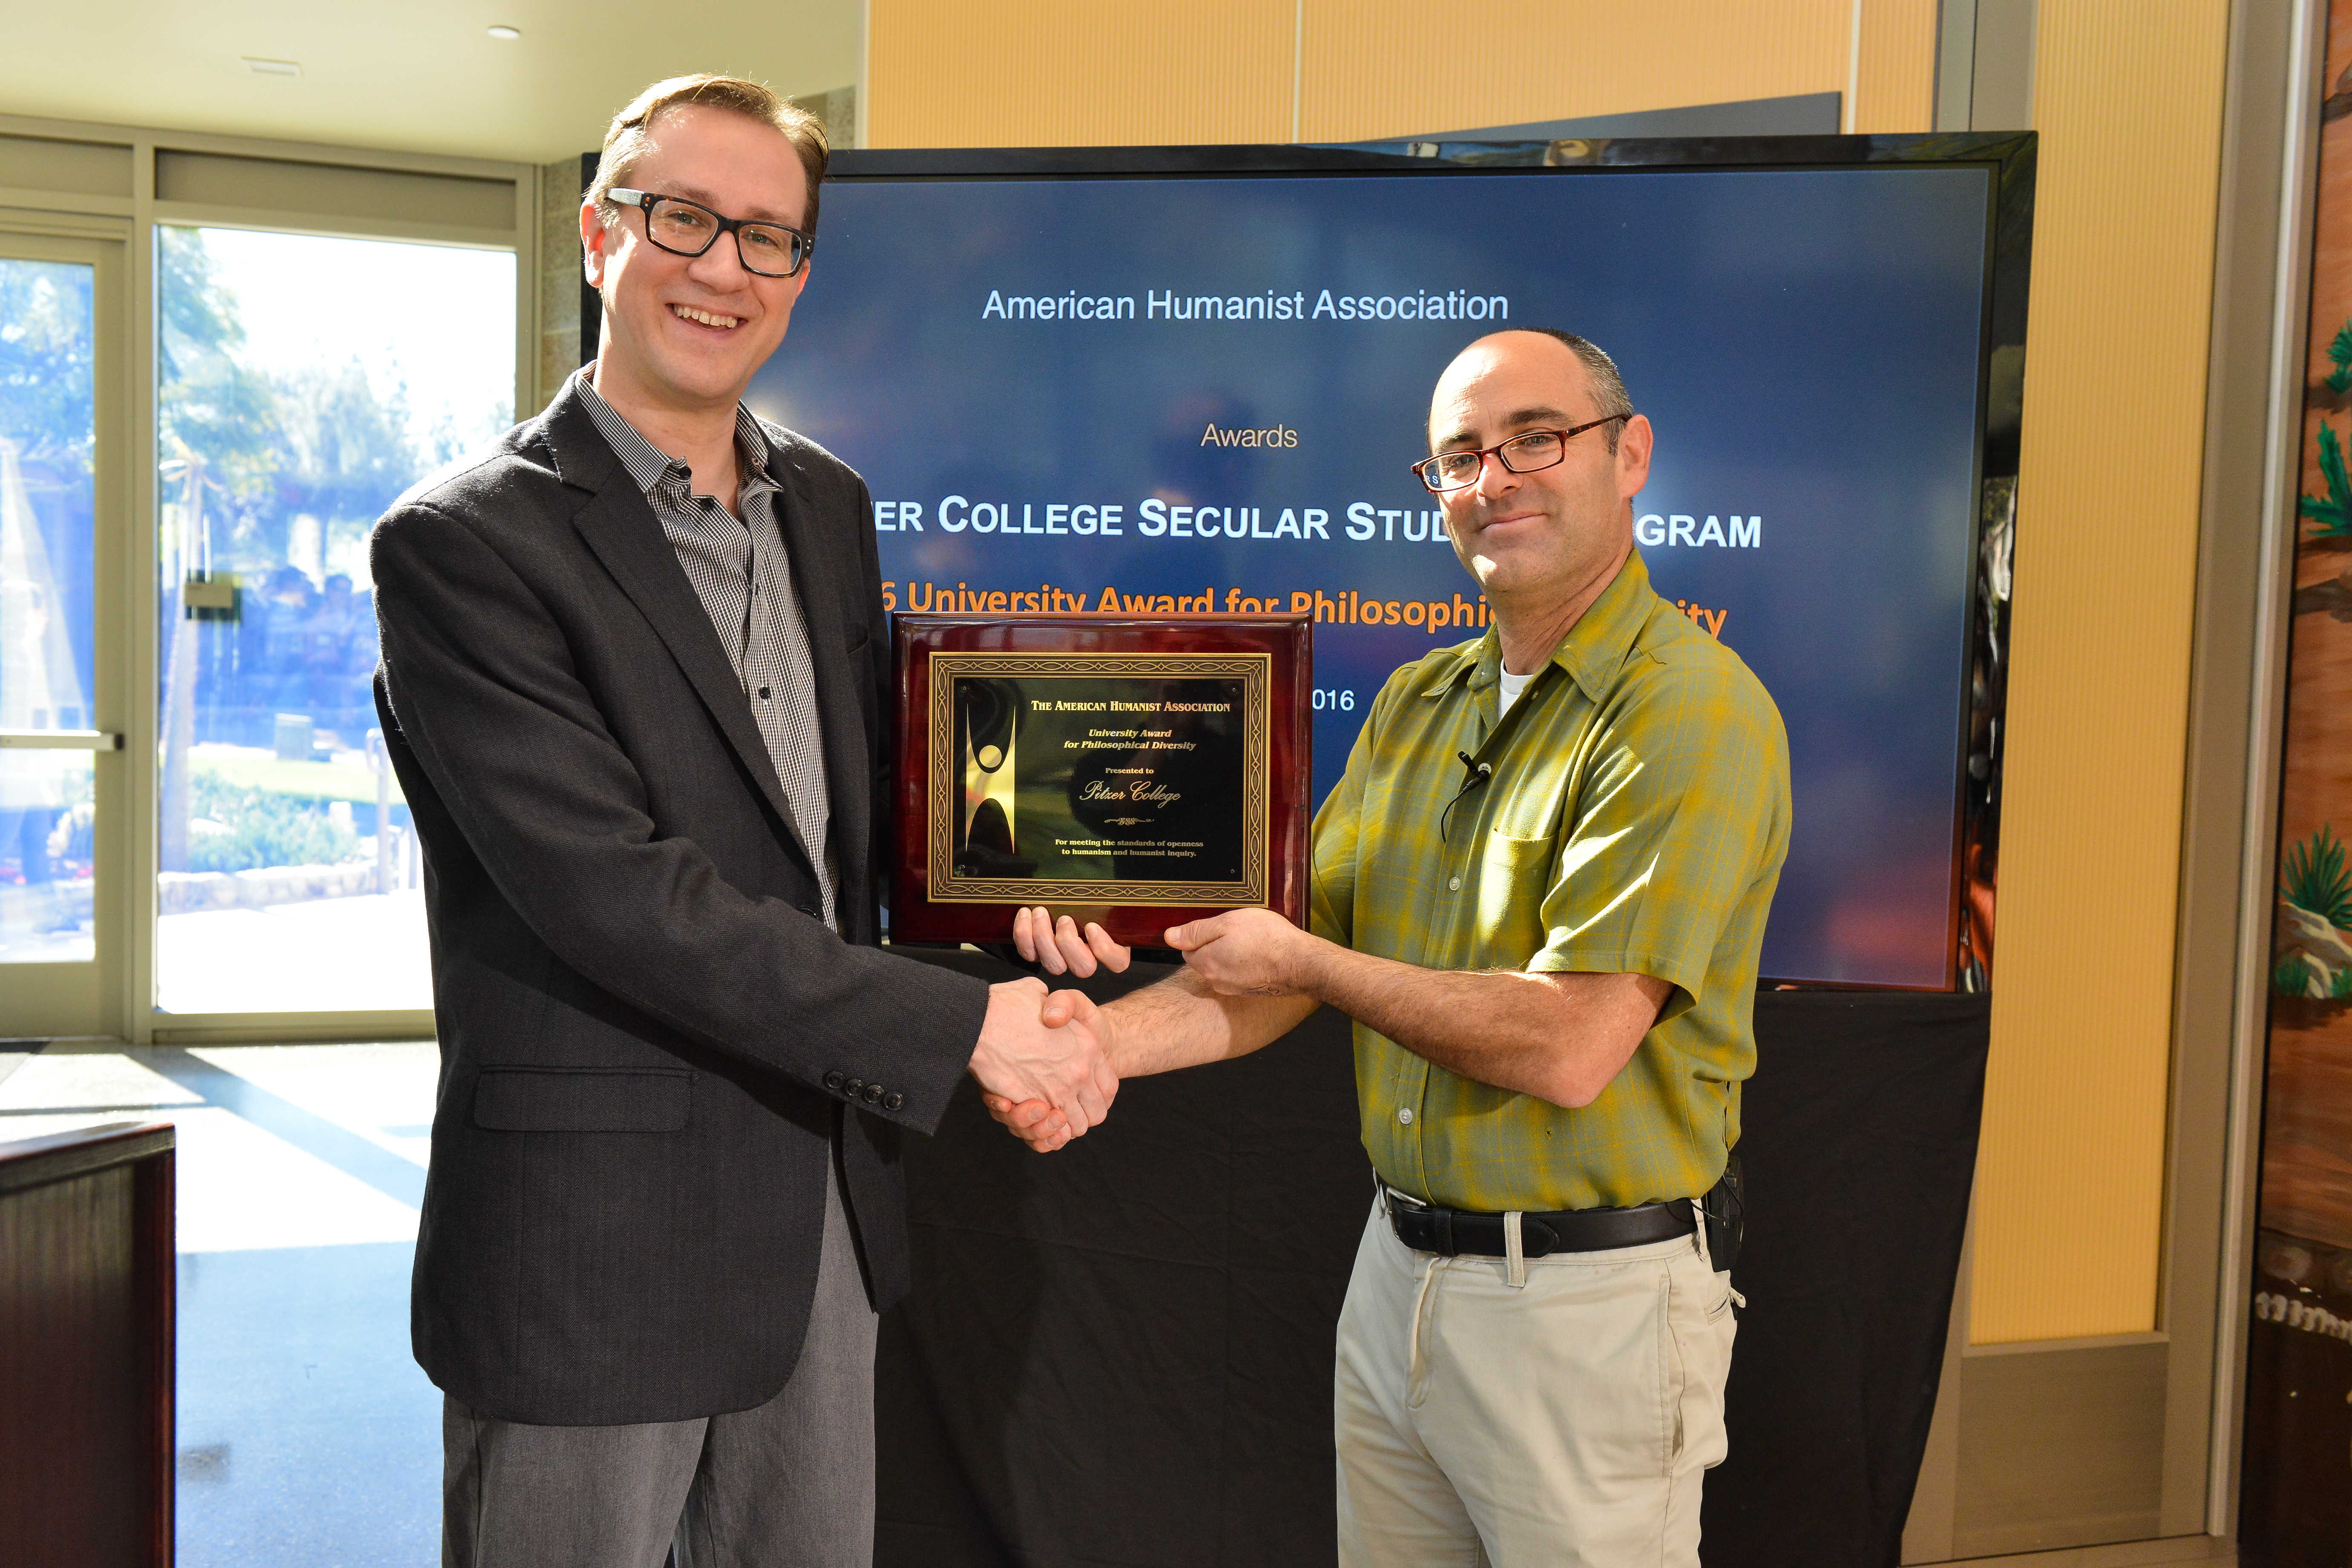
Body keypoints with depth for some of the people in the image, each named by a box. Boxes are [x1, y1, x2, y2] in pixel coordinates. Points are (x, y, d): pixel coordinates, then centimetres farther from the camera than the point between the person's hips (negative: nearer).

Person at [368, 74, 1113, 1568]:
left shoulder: (830, 504, 9)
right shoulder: (465, 543, -13)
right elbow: (611, 891, -21)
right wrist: (957, 1025, -19)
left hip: (830, 1206, 6)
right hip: (595, 1234, -6)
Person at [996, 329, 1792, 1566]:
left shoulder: (1693, 711, -17)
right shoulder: (1414, 706, 8)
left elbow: (1567, 1048, -24)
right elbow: (1292, 965, 7)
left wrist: (1307, 962, -12)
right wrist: (1109, 1038, -11)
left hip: (1590, 1300, -6)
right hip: (1399, 1268, 7)